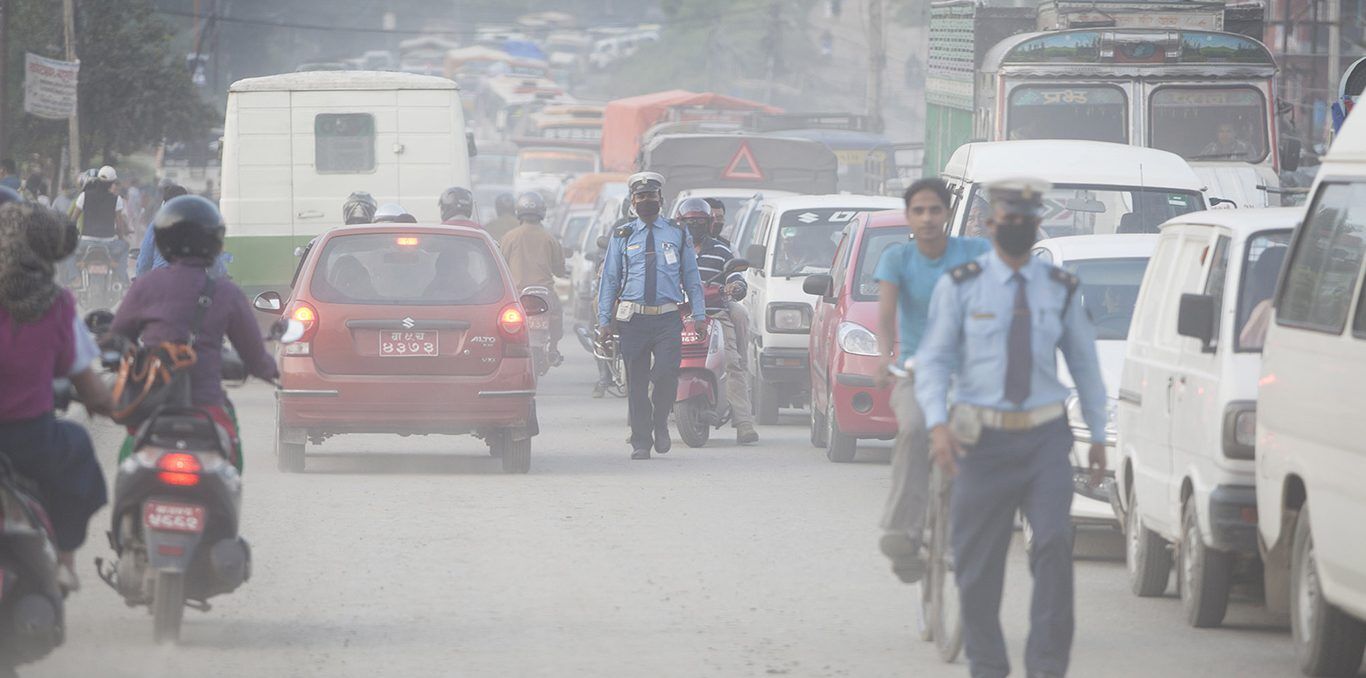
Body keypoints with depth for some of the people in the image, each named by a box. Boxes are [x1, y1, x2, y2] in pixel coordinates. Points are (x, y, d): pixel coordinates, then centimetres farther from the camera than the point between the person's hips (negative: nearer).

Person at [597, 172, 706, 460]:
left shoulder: (678, 235, 11)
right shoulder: (621, 237, 10)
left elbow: (692, 277, 13)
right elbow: (609, 279, 10)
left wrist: (700, 317, 7)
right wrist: (604, 321, 4)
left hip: (668, 319, -1)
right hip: (633, 318, 1)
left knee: (666, 373, -18)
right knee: (636, 383, -1)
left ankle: (661, 425, 5)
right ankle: (641, 443, 7)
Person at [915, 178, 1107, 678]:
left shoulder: (1060, 289, 8)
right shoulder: (960, 287, 1)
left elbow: (1084, 361, 16)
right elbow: (933, 360, -3)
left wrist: (1098, 436, 17)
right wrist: (937, 424, -18)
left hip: (1045, 436, 1)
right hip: (983, 439, -1)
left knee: (1054, 543, -16)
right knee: (978, 561, 2)